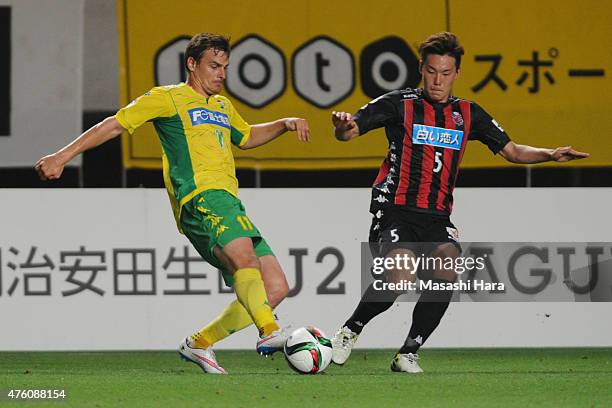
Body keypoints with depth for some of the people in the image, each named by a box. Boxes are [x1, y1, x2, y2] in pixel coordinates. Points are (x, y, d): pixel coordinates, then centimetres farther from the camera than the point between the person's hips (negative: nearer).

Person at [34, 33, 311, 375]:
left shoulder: (223, 105, 30)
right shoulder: (168, 98, 8)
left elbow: (246, 137, 49)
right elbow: (115, 125, 5)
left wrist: (285, 124, 32)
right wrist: (63, 156, -3)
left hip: (229, 204, 8)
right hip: (201, 196, -8)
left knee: (276, 289, -1)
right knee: (245, 258, -35)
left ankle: (199, 344, 9)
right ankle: (270, 333, -54)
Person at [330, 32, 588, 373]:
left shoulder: (468, 114, 14)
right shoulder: (400, 104, 2)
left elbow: (512, 151, 19)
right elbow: (348, 133, -1)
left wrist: (550, 154, 2)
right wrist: (343, 125, -25)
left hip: (437, 217, 4)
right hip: (395, 210, -4)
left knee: (447, 271, -25)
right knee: (401, 278, -26)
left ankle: (408, 353, -10)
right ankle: (349, 331, 0)